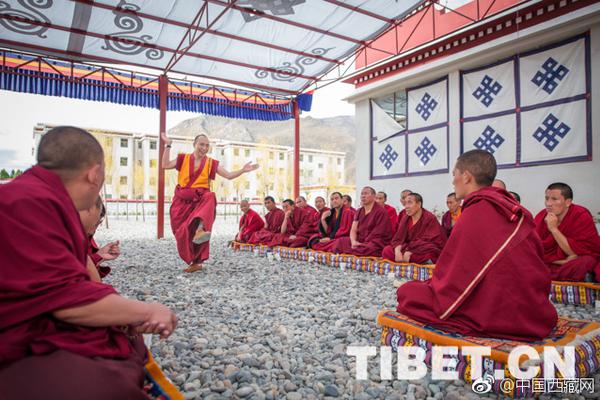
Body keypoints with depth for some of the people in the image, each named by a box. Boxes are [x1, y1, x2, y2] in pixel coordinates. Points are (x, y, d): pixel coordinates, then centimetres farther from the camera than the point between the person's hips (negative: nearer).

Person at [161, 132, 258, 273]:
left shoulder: (211, 163, 9)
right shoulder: (183, 159, 9)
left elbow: (229, 175, 6)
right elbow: (165, 165, -4)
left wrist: (243, 170, -8)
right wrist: (168, 146, -7)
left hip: (201, 198, -1)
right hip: (183, 201, 1)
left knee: (210, 198, -37)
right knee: (184, 233, -4)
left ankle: (200, 229, -57)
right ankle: (194, 262, 10)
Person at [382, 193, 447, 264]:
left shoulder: (430, 218, -11)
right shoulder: (405, 218, 5)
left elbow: (429, 242, -20)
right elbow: (398, 238, -3)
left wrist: (411, 253, -27)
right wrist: (397, 251, -25)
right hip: (411, 250, 5)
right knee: (386, 250, -15)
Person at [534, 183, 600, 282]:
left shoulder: (581, 216, -14)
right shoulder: (540, 217, -7)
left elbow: (577, 253, -17)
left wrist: (554, 229, -24)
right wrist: (564, 261, -19)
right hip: (552, 265, 4)